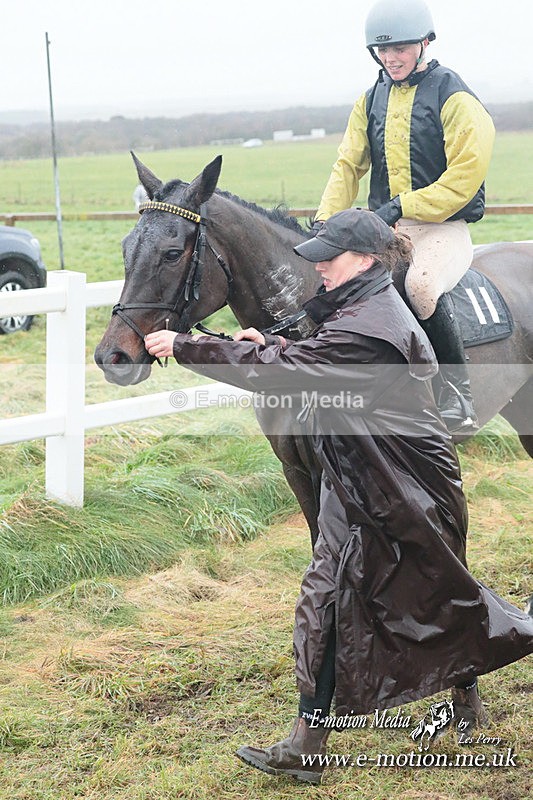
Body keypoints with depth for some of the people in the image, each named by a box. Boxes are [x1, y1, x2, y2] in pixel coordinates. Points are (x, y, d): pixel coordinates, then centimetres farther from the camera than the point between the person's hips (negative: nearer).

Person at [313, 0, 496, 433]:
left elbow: (464, 178, -14)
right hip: (385, 228, 6)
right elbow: (348, 165, 13)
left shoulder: (455, 97, -6)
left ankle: (458, 393, -19)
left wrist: (402, 207, -18)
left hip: (443, 226, -6)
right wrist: (324, 219, -2)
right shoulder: (372, 101, 14)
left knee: (420, 283, -35)